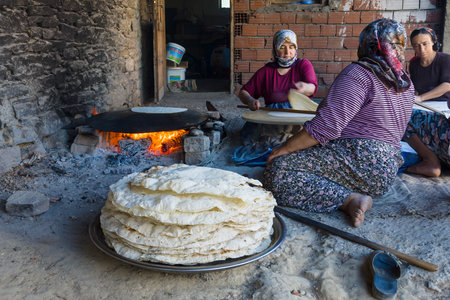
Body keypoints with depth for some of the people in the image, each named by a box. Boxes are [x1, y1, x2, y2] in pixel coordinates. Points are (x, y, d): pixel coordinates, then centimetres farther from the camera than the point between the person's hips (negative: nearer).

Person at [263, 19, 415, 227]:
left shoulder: (359, 73, -11)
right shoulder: (405, 82, 17)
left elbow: (326, 126, -20)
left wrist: (284, 148, -10)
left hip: (359, 162, -10)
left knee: (276, 171, -18)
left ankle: (349, 200, -20)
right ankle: (352, 197, 1)